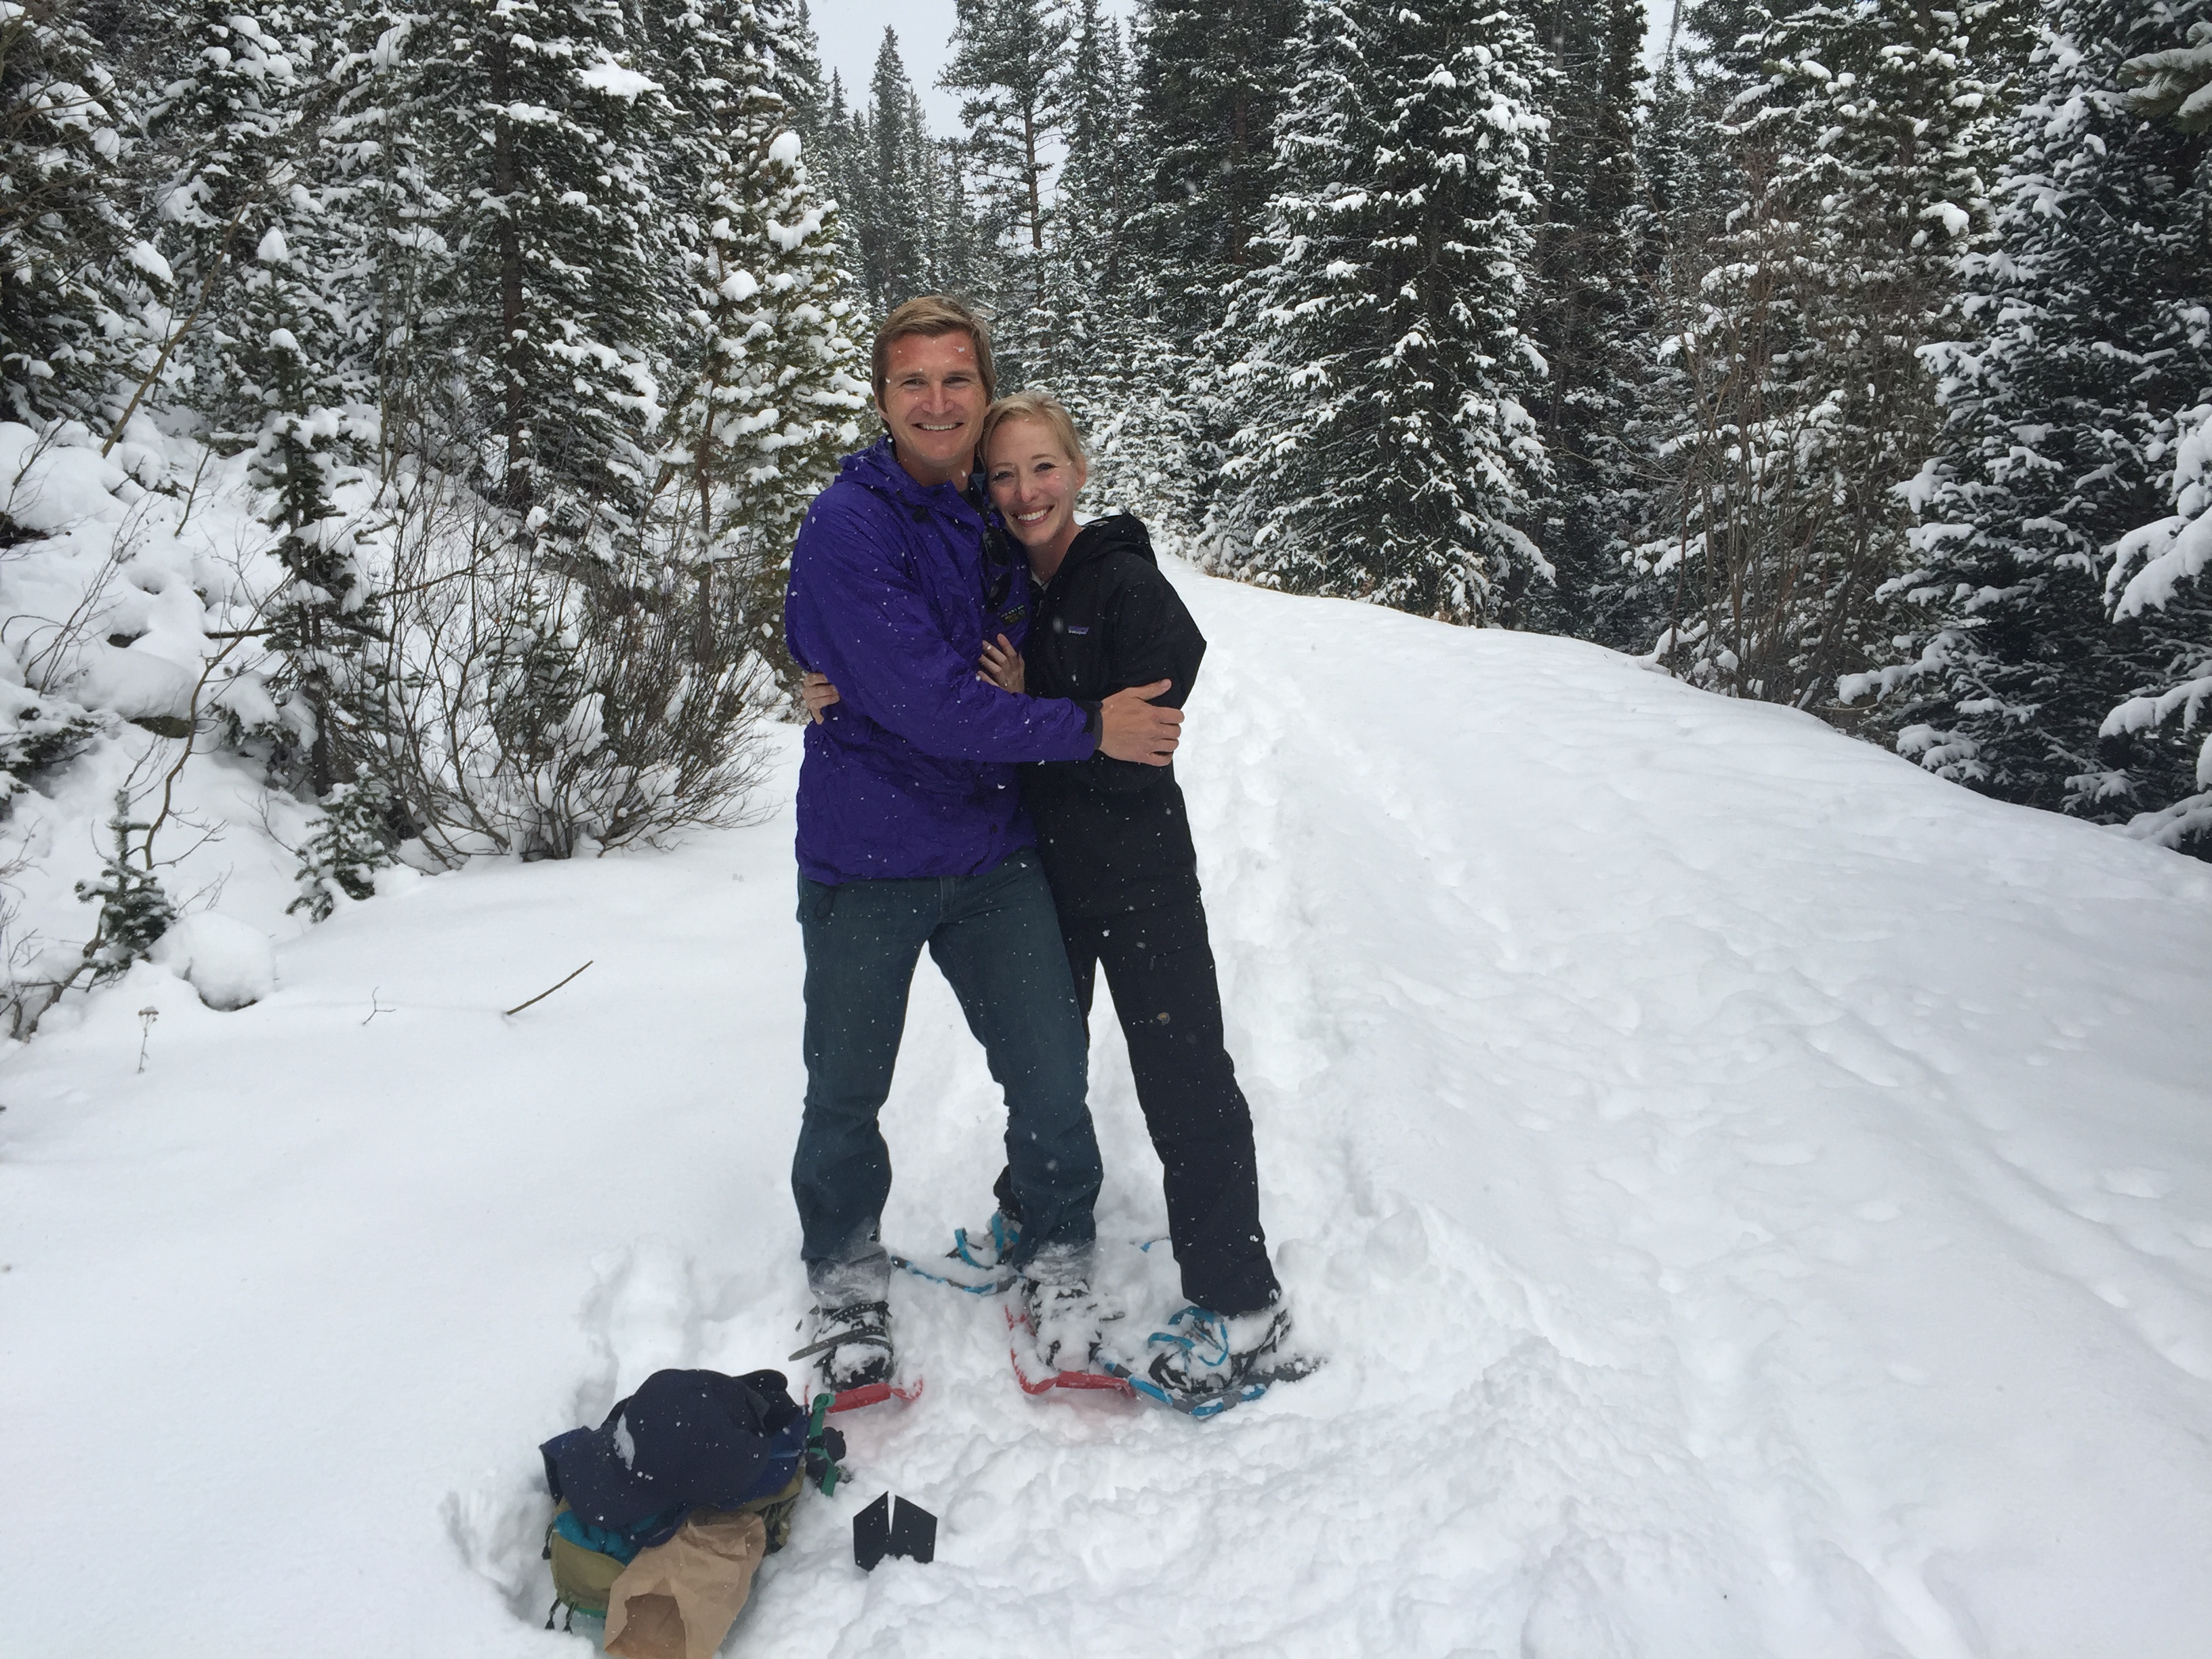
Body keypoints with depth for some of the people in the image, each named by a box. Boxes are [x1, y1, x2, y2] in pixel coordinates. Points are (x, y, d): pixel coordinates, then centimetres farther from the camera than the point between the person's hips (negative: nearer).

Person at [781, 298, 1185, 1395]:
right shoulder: (848, 526, -14)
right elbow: (927, 702, -23)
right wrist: (1088, 729, -19)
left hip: (991, 850, 4)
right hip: (864, 858, -4)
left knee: (1051, 1073, 2)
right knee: (845, 1092, 9)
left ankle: (1058, 1259, 27)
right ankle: (845, 1276, 34)